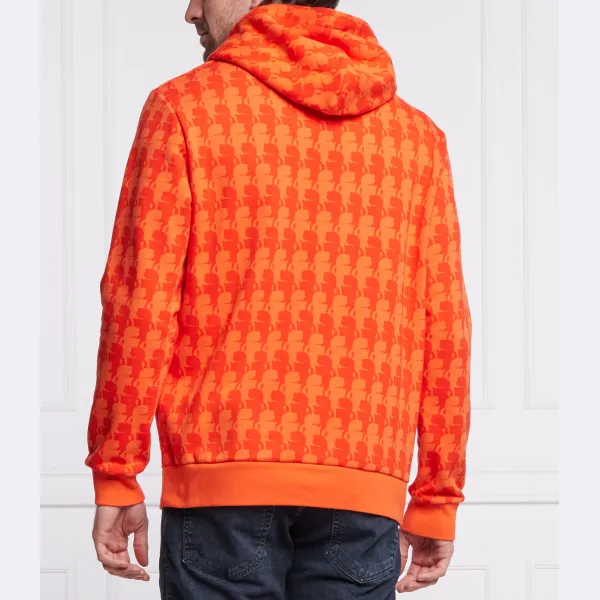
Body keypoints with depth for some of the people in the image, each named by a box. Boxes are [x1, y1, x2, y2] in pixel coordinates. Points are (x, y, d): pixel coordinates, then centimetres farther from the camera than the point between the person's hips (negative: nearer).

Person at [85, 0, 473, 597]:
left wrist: (114, 478, 2)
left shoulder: (186, 107, 2)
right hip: (364, 487, 3)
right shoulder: (417, 134, 11)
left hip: (220, 479, -2)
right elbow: (444, 331, 8)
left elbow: (139, 306, -3)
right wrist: (436, 500, 13)